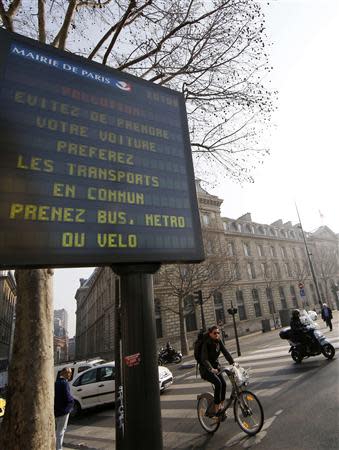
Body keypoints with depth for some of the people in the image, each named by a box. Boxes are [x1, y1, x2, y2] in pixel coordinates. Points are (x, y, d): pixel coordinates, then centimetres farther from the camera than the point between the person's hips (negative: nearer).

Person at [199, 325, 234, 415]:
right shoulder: (206, 343, -24)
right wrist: (211, 369, -47)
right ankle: (217, 409, -12)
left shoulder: (219, 342, -4)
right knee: (218, 383, -22)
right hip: (206, 368, -6)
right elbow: (204, 359, -32)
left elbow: (225, 352, -9)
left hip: (215, 366, 6)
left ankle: (222, 406, 8)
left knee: (223, 383, -9)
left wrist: (232, 362, -23)